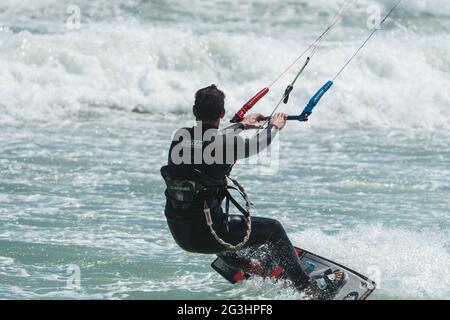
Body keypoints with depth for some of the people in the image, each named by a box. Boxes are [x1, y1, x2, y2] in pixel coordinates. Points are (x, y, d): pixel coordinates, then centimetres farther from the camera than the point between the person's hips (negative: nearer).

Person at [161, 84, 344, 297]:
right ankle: (307, 289, 21)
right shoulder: (226, 145, -17)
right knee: (273, 229, 13)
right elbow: (256, 145, 6)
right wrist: (274, 127, 28)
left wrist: (242, 125, 38)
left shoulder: (180, 138, 0)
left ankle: (243, 264, 57)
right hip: (206, 235, -6)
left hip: (178, 233, 6)